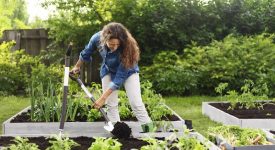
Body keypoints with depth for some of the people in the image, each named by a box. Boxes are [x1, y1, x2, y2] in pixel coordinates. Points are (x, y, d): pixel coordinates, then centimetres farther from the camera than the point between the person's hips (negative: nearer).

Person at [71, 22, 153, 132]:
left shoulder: (127, 48, -39)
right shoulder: (97, 38, -30)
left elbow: (119, 78, -34)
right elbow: (86, 53, -5)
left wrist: (103, 98, -33)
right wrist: (77, 66, 11)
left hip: (128, 71, -3)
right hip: (108, 71, 3)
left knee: (135, 102, -14)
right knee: (110, 103, -3)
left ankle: (148, 130, -6)